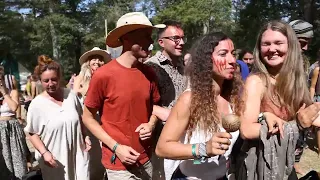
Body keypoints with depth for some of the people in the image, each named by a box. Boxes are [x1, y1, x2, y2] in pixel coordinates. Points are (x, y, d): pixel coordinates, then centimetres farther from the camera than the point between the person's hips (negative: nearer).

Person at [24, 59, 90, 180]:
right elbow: (32, 133, -5)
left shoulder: (71, 95, 0)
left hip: (78, 154, 3)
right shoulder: (37, 104, -10)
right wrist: (44, 153, -15)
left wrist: (85, 137, 4)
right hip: (54, 159, -2)